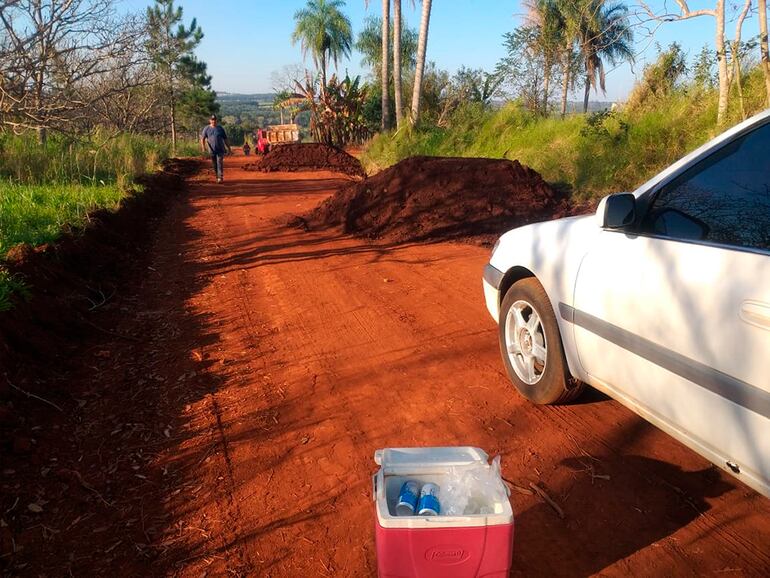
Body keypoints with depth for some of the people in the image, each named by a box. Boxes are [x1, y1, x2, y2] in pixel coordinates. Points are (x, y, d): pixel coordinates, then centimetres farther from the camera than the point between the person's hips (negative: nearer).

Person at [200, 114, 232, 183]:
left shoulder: (220, 128, 5)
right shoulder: (206, 129, 4)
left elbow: (225, 139, 10)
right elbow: (202, 138, 0)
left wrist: (229, 148, 8)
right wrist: (203, 147, -16)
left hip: (220, 150, -1)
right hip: (212, 150, 2)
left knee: (220, 163, -14)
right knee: (214, 165, 8)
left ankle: (220, 177, -19)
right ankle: (217, 177, 23)